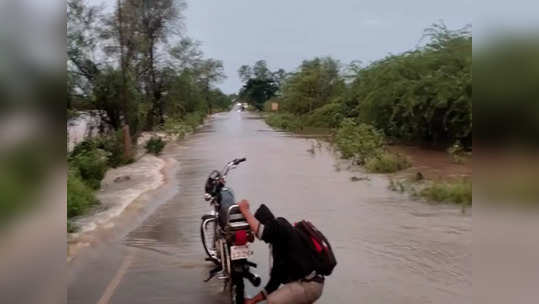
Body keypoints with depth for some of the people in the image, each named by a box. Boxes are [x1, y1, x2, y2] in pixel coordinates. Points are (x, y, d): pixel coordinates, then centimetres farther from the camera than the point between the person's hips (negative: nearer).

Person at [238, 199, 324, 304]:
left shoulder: (282, 228, -8)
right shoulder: (278, 243, 19)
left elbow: (261, 232, -29)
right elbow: (276, 278, 19)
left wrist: (245, 210, -15)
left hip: (310, 284, -10)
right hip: (302, 282, 10)